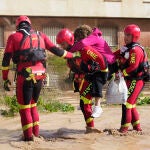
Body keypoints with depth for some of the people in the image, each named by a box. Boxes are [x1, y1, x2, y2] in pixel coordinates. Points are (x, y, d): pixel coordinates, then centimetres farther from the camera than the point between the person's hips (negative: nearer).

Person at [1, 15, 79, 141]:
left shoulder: (14, 37, 5)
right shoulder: (41, 36, 14)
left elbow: (6, 59, 2)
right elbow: (55, 50, 14)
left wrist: (5, 79, 7)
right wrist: (72, 55, 27)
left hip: (25, 76, -4)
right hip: (39, 75, 4)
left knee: (24, 106, 7)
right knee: (33, 105, 20)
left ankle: (29, 136, 6)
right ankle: (36, 133, 21)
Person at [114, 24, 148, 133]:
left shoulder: (136, 50, -17)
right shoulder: (126, 48, 13)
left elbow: (133, 67, -25)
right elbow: (115, 55, 12)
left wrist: (121, 73, -18)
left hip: (136, 80, -9)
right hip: (130, 80, 9)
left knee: (127, 102, -10)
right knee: (131, 103, 14)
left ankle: (125, 127, -6)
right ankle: (137, 126, 23)